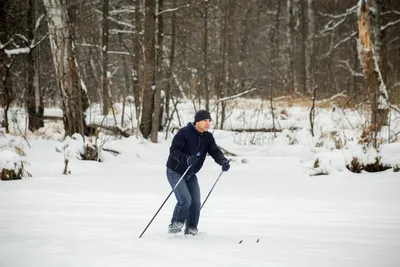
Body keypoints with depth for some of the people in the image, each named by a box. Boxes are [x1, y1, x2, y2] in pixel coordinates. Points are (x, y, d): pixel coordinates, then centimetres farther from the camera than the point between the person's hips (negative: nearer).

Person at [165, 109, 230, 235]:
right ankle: (175, 225, 1)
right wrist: (186, 159, -43)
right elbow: (174, 150, -26)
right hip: (175, 172, -6)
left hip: (191, 175, 6)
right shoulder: (184, 132, -20)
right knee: (185, 200, -18)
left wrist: (223, 161, -29)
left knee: (195, 202, -2)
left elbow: (215, 151, -7)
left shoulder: (208, 137, 1)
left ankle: (191, 228, 14)